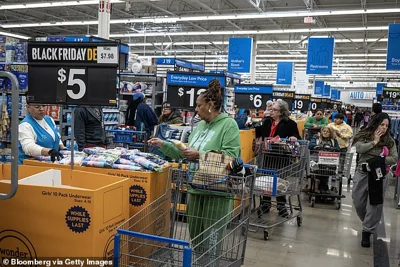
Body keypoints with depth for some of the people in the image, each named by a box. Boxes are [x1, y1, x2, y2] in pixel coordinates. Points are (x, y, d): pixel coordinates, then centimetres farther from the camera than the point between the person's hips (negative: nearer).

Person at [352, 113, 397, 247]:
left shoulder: (389, 140, 2)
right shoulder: (364, 136, 0)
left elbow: (394, 159, -4)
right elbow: (359, 148, -18)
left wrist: (379, 160, -15)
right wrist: (374, 142, -15)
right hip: (362, 173, 1)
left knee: (375, 204, -1)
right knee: (358, 202, 10)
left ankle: (367, 231, 11)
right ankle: (369, 223, 37)